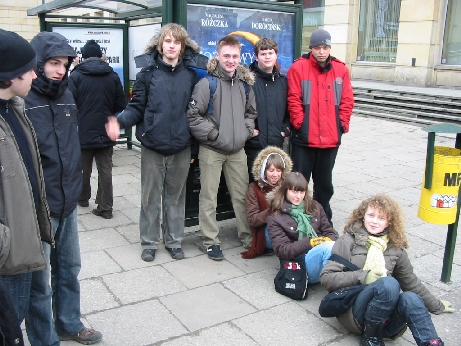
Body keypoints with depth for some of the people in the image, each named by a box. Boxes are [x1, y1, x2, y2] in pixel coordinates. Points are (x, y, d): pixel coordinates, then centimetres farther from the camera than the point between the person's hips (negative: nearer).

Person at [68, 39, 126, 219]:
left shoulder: (76, 76, -8)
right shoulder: (113, 76, 1)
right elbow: (121, 105, 4)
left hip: (83, 132, -2)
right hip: (106, 133, 2)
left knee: (83, 169, 16)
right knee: (105, 170, 4)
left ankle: (82, 198, 34)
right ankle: (105, 207, 5)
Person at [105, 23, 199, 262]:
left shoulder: (190, 76, 5)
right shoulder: (147, 75, -1)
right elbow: (136, 108, -2)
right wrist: (119, 121, -23)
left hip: (181, 149, 2)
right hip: (153, 147, -1)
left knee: (176, 197, 12)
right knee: (151, 197, 9)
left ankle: (174, 241, 27)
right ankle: (150, 242, 23)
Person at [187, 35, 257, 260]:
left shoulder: (245, 83, 7)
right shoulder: (207, 83, -11)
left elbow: (251, 112, 20)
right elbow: (193, 115, -12)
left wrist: (247, 131, 5)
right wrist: (212, 134, -13)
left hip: (237, 150, 5)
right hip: (211, 150, -5)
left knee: (242, 195, 12)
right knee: (209, 197, 3)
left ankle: (248, 237, 26)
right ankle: (211, 241, 17)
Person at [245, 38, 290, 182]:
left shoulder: (283, 81, 13)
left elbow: (289, 109, 17)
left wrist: (285, 129, 5)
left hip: (277, 144, 5)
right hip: (254, 145, -5)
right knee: (255, 183, 2)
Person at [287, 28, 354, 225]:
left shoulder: (341, 70, 5)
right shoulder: (298, 68, -4)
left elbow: (347, 101, 6)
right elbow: (294, 100, -7)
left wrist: (342, 124, -1)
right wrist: (299, 124, -12)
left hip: (331, 138, 4)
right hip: (303, 137, -3)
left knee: (324, 182, 16)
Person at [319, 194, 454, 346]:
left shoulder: (395, 247, 14)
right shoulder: (348, 241, 1)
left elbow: (410, 281, 26)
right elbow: (326, 278, -7)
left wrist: (437, 306, 28)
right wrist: (363, 276, -18)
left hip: (387, 315, 3)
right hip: (355, 313, -3)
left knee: (411, 299, -28)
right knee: (389, 283, -30)